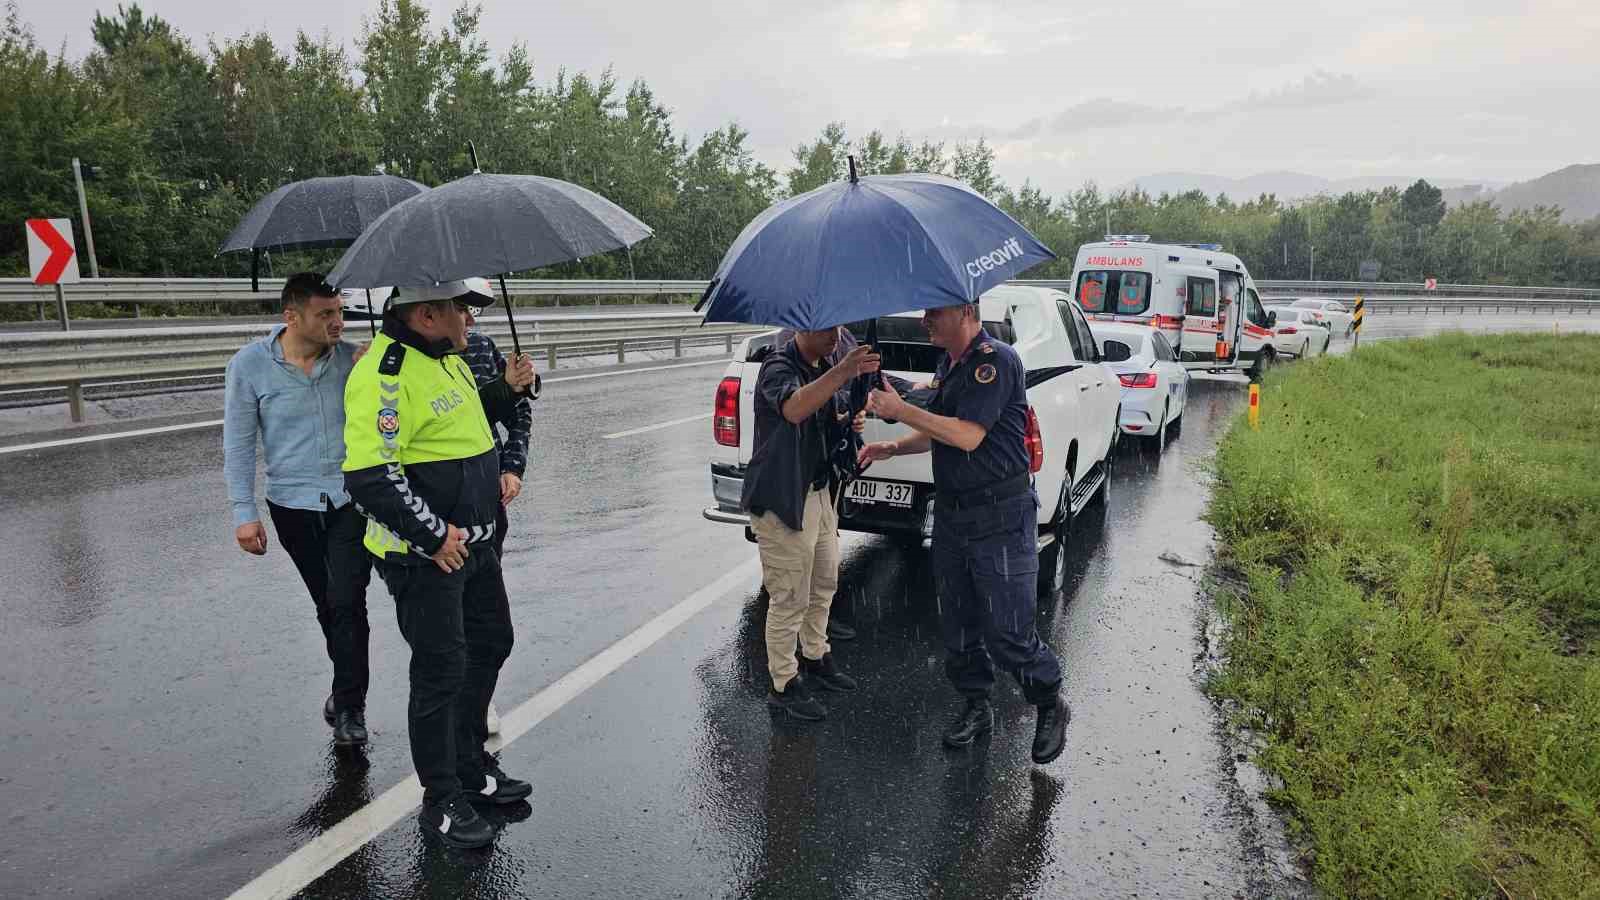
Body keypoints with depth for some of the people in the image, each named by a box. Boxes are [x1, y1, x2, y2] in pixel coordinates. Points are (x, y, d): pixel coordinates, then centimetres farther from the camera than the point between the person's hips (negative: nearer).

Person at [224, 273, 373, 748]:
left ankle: (349, 706, 8)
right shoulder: (249, 365, -8)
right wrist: (244, 511, -5)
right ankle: (349, 683, 37)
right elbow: (238, 443, -2)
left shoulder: (350, 357, -6)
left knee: (347, 602, -7)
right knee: (326, 605, 15)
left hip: (352, 499, -1)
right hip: (293, 505, 1)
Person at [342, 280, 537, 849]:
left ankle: (471, 767, 39)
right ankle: (441, 802, 22)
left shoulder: (447, 360, 10)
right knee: (441, 673, 1)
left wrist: (505, 389, 10)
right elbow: (369, 478, -28)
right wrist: (435, 535, -22)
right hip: (423, 553, -10)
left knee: (490, 646, 20)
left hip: (472, 541, 10)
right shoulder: (384, 374, -22)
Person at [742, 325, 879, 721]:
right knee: (790, 598, -1)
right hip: (782, 501, -9)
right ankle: (783, 685, 14)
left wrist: (846, 421, 2)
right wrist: (844, 371, -51)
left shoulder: (823, 369, 11)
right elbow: (794, 409, -40)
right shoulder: (778, 366, -18)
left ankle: (815, 658, 40)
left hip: (820, 492, 9)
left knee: (824, 584, 21)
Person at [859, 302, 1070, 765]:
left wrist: (901, 410, -17)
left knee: (1008, 631, -3)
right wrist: (893, 448, 9)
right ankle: (976, 706, 31)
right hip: (950, 513, 8)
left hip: (1000, 517, -8)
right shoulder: (947, 364, 12)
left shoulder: (996, 360, -16)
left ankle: (1050, 707, 20)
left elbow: (967, 435, -24)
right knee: (958, 623, 14)